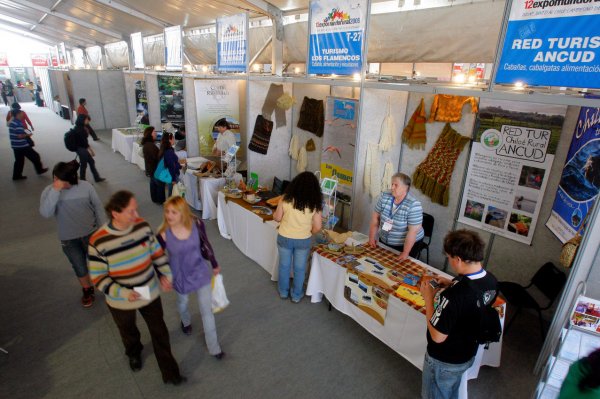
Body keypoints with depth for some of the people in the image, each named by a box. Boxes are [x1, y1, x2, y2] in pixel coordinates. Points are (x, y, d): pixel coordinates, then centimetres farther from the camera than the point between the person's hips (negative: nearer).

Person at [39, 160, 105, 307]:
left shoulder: (86, 186, -13)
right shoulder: (49, 191, -12)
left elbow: (98, 207, -3)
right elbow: (45, 213, -28)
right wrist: (55, 190, -34)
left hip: (91, 233, -1)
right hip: (69, 239, 1)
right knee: (80, 269, 15)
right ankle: (87, 290, 41)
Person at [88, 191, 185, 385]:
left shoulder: (142, 226, -16)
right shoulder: (98, 242, -25)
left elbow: (156, 251, -1)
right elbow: (98, 277, -17)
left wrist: (165, 274, -8)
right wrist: (123, 293, -27)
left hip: (150, 293, 2)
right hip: (121, 301, -1)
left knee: (160, 333, 14)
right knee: (129, 332, 28)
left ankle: (169, 372, 33)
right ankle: (134, 354, 62)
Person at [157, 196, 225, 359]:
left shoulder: (197, 224, -22)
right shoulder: (164, 234, -25)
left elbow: (205, 245, -5)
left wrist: (214, 265, 7)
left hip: (201, 273, 0)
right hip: (180, 277, 0)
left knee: (207, 310, 10)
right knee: (183, 303, 29)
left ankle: (213, 347, 30)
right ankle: (186, 322, 66)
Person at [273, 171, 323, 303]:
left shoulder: (286, 198, -14)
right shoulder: (315, 203, -14)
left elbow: (277, 218, -5)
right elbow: (317, 227, -11)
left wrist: (274, 213, 17)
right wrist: (308, 232, 9)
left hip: (284, 238, 1)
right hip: (303, 240, 0)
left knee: (284, 265, 21)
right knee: (300, 268, 18)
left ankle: (283, 292, 39)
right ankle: (296, 295, 34)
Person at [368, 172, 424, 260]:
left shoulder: (413, 205, -24)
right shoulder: (384, 197, -9)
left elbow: (413, 231, -24)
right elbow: (376, 217, -2)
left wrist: (405, 253, -24)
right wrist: (372, 237, -4)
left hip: (408, 244, -4)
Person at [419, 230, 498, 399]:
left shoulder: (455, 295, -40)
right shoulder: (491, 280, -15)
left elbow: (437, 336, -29)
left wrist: (428, 297, -22)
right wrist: (452, 285, -1)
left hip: (444, 361, -7)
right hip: (469, 354, 7)